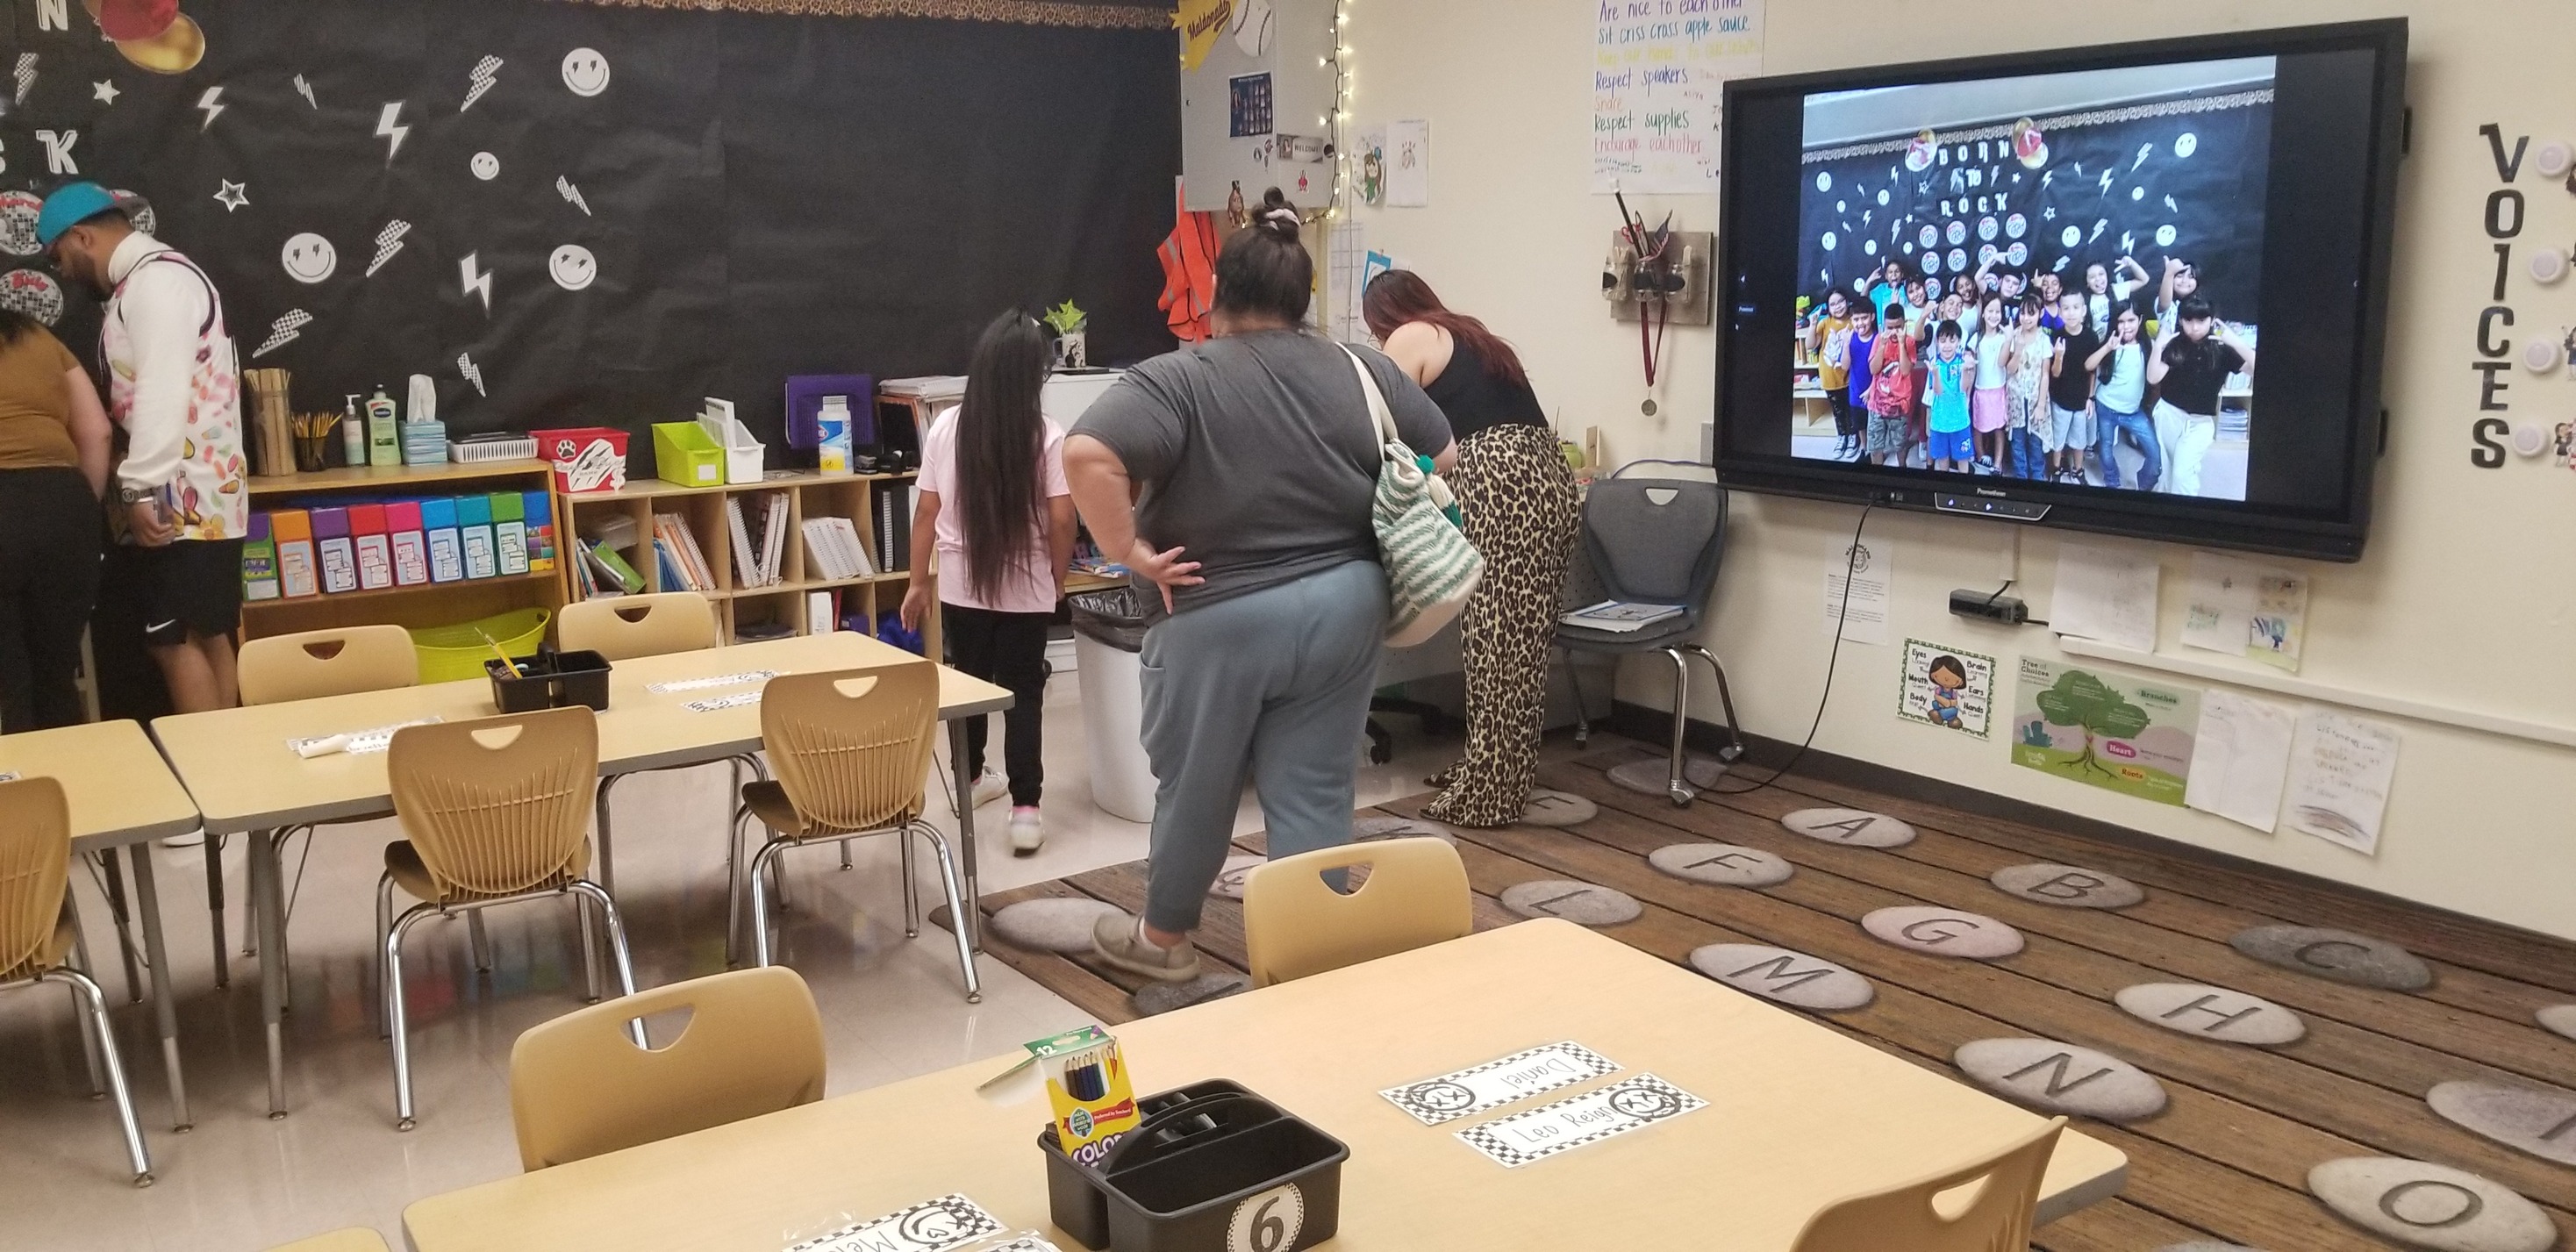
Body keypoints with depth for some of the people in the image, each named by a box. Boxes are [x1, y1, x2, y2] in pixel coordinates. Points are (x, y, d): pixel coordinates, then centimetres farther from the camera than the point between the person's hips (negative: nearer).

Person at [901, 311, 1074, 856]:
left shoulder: (946, 427, -5)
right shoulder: (1048, 437, -12)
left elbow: (927, 512, -2)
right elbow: (1060, 521, -11)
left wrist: (919, 581, 8)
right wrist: (1058, 577, 6)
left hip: (961, 586, 3)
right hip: (1025, 591, -2)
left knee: (969, 683, 20)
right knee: (1024, 693, 5)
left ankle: (971, 778, 38)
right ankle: (1025, 809, -2)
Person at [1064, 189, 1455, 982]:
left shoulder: (1179, 381, -10)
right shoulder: (1364, 374, 4)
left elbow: (1087, 454, -24)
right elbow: (1444, 460, 13)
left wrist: (1130, 552, -15)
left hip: (1222, 621, -3)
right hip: (1344, 610, 4)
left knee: (1196, 788, 14)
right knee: (1315, 794, 10)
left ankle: (1164, 938, 31)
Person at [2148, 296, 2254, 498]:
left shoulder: (2222, 349, -10)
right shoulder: (2174, 345, -8)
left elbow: (2254, 368, -20)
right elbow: (2153, 378, -14)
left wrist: (2236, 342, -31)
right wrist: (2158, 347, -27)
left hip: (2201, 421, -2)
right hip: (2168, 413, 2)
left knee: (2183, 472, -11)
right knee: (2168, 469, 13)